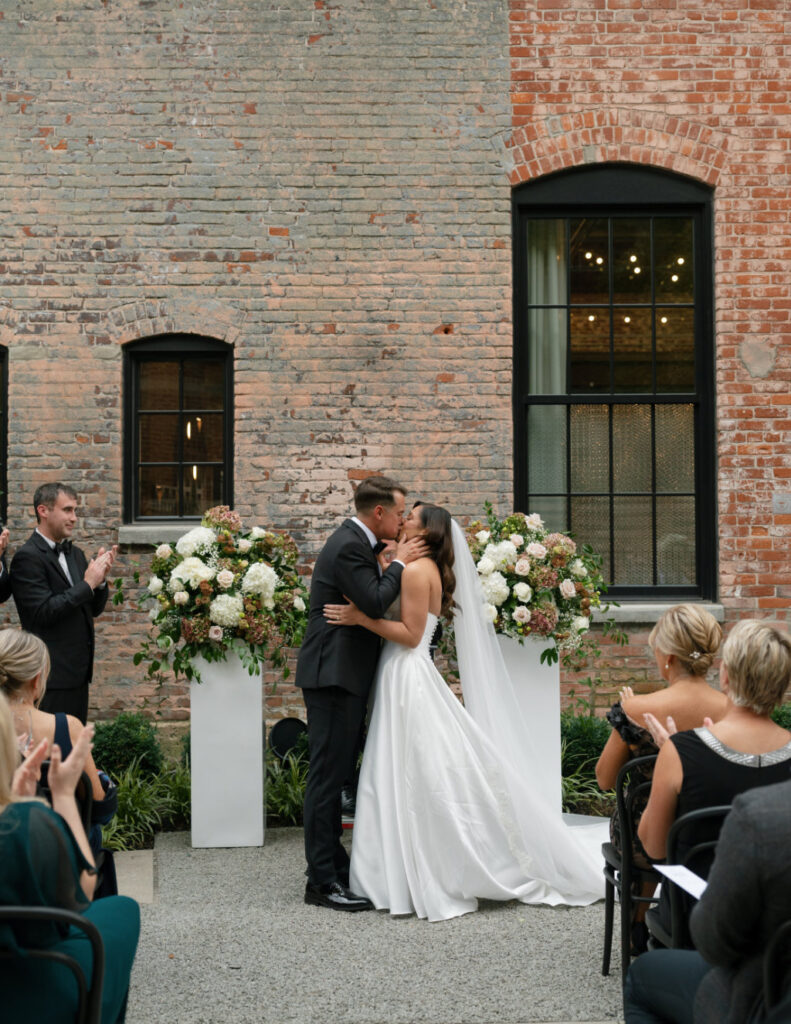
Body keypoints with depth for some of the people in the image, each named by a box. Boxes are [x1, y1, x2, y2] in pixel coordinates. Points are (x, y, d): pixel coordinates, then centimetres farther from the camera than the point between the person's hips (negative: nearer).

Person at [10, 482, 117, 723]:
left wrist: (100, 578, -4)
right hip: (52, 676, -8)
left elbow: (95, 609, 14)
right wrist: (87, 584, -16)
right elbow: (44, 612, -19)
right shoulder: (28, 557, -11)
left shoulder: (74, 554, 13)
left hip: (77, 674, 8)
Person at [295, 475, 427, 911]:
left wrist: (389, 559, 6)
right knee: (328, 774, -6)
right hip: (334, 675, -11)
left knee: (335, 775, 15)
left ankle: (335, 868, 24)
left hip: (342, 676, 11)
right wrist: (398, 563, -12)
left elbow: (368, 599, 17)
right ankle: (322, 881, -2)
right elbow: (375, 602, -26)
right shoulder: (349, 547, -17)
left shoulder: (354, 542, 15)